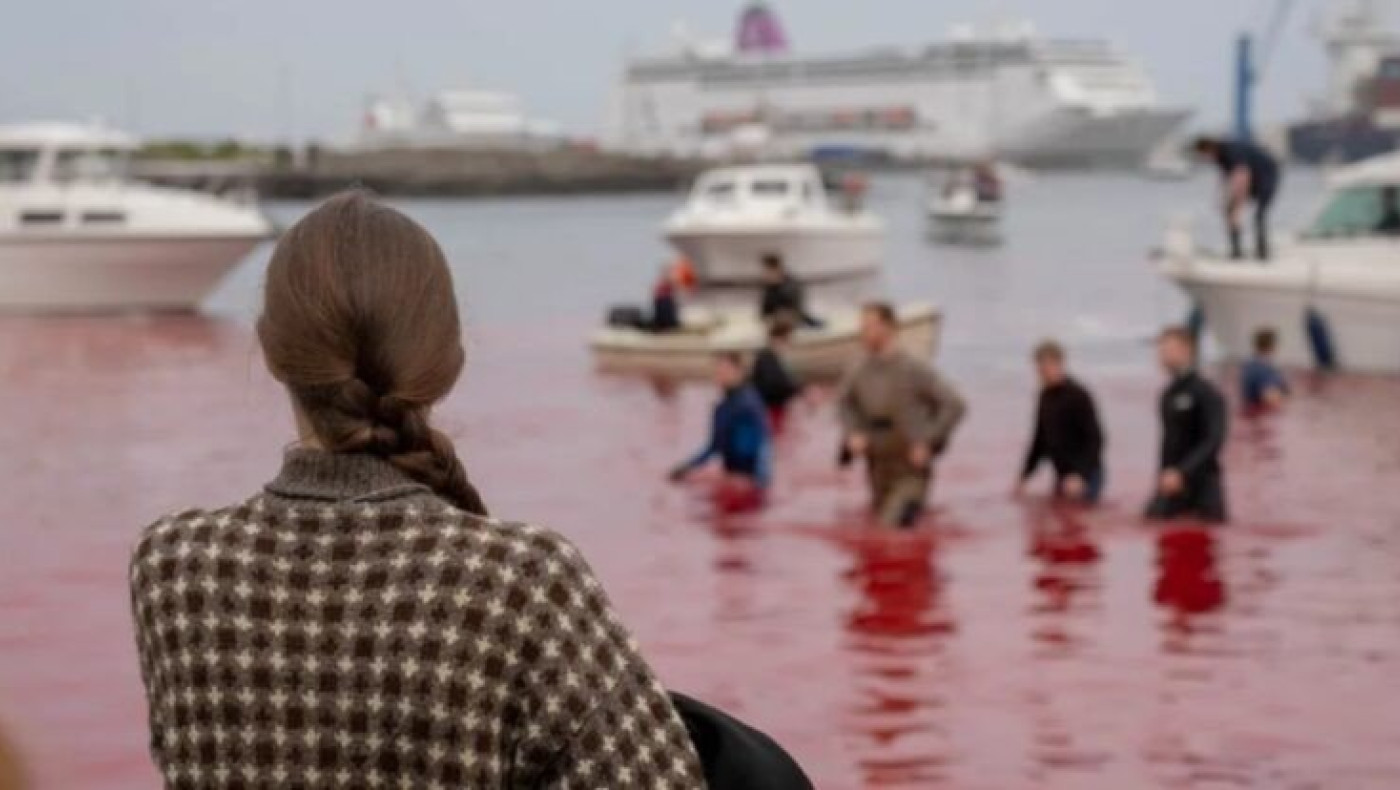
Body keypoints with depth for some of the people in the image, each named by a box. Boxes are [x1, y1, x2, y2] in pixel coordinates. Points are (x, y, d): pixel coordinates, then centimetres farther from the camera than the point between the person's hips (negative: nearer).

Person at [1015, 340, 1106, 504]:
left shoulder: (1078, 397, -14)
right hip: (1062, 476, 7)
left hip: (1084, 477, -7)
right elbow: (1040, 439, 17)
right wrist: (1024, 476, 13)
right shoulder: (1046, 397, 8)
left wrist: (1079, 475, -28)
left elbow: (1094, 439, -18)